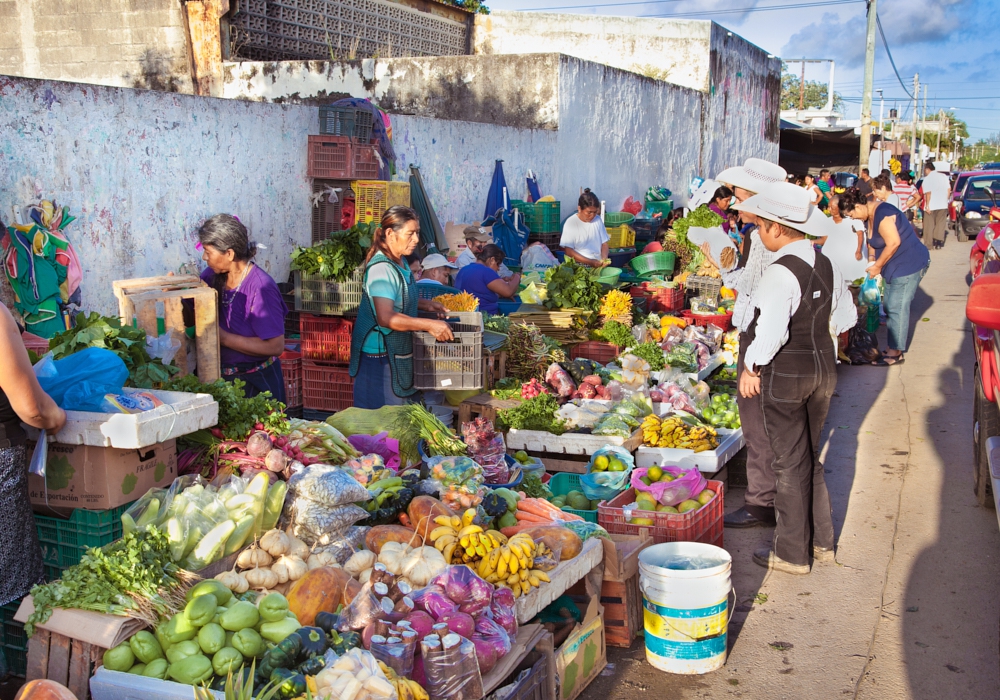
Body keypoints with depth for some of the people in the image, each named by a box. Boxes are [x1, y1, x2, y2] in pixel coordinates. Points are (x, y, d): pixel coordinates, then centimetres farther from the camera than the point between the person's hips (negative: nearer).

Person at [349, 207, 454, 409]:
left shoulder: (399, 263, 9)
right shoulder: (382, 269, -22)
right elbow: (386, 318, -32)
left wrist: (426, 305, 10)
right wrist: (429, 325, -31)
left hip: (398, 353, 10)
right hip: (379, 355, -10)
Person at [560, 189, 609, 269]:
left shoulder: (598, 220, 7)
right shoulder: (571, 223, -5)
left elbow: (604, 244, 12)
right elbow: (568, 251, -7)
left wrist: (604, 259, -8)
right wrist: (590, 262, -14)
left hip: (597, 264, 4)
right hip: (578, 266, -3)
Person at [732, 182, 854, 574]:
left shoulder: (780, 272, -22)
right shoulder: (827, 267, 2)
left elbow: (770, 331, -27)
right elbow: (841, 320, 11)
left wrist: (751, 368, -14)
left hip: (784, 375, -7)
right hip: (823, 368, 8)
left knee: (790, 464, 4)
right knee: (811, 458, 20)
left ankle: (792, 553, 16)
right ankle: (822, 541, 30)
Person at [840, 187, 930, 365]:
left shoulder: (882, 215, -23)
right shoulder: (869, 215, 8)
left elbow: (893, 243, -26)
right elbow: (873, 240, 17)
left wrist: (878, 266, -17)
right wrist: (871, 259, 1)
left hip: (910, 264, -11)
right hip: (896, 265, 11)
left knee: (897, 307, -8)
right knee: (889, 305, 12)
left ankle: (895, 353, -3)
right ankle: (894, 347, 19)